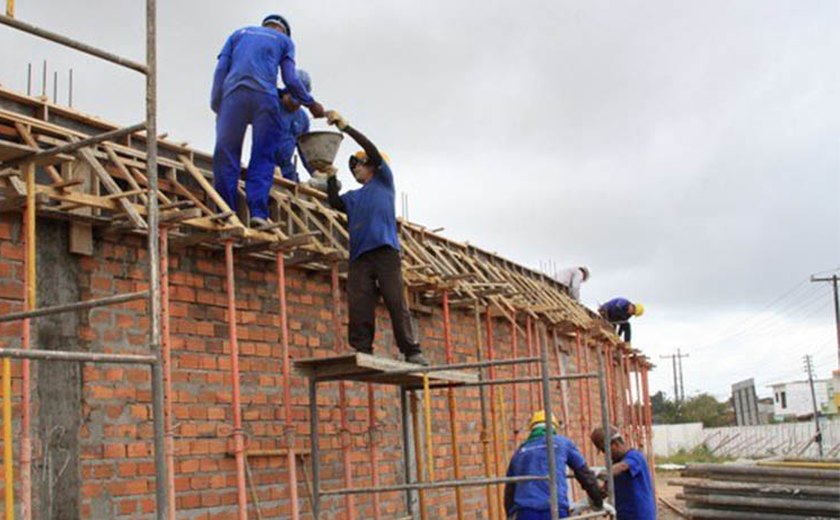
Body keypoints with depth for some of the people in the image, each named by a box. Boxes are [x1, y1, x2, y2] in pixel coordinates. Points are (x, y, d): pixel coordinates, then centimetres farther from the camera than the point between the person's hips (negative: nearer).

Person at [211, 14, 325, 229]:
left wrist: (216, 106, 10)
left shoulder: (239, 34, 28)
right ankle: (258, 211, -16)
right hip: (264, 96, -1)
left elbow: (221, 69, 13)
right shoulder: (283, 40, 23)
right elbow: (290, 80, 11)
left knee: (226, 155, 1)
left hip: (233, 94, 1)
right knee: (262, 157, -2)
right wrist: (311, 104, 23)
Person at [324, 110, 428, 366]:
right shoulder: (353, 196, 30)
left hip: (385, 249, -5)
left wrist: (345, 126, 4)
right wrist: (331, 176, 8)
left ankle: (412, 352, -11)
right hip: (359, 255, 5)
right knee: (359, 306, -8)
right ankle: (362, 352, -10)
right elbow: (335, 202, 11)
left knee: (396, 302, -11)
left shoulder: (384, 181, 18)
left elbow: (373, 150, 7)